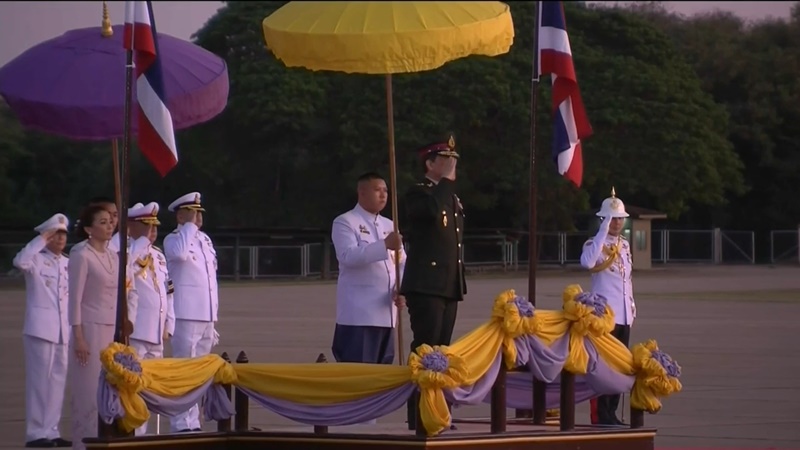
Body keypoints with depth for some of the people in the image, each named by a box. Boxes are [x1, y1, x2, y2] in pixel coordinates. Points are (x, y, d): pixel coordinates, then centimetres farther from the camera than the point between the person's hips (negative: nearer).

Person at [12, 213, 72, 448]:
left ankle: (51, 431, 13)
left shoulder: (67, 263, 15)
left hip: (63, 331, 7)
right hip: (40, 329, -7)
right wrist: (41, 241, -20)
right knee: (39, 381, -5)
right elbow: (20, 261, -28)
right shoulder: (36, 259, -4)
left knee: (58, 382, 7)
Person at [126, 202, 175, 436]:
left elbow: (168, 291, 22)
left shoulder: (158, 256, 19)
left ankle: (140, 433, 17)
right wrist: (143, 239, -22)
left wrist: (168, 325, 13)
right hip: (134, 333, -8)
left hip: (156, 334, 8)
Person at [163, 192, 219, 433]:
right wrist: (190, 225, -16)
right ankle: (182, 424, -9)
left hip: (206, 316, 8)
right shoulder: (173, 239, -4)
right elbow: (180, 253, -29)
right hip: (186, 316, -8)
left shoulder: (205, 239, 18)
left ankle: (193, 422, 16)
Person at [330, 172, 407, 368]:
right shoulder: (345, 222, -2)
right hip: (359, 313, -7)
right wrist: (384, 245, -28)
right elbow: (348, 256, -19)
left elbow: (402, 263, 17)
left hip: (386, 312, 7)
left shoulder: (389, 226, 20)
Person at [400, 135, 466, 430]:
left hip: (449, 286, 8)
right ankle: (418, 417, -11)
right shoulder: (418, 194, -5)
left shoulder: (452, 198, 21)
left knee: (441, 351, 7)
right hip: (425, 285, -8)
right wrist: (447, 181, -16)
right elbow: (432, 210, -29)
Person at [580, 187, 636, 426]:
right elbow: (588, 262, -32)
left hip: (623, 316, 8)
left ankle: (611, 412, 16)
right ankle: (600, 415, -5)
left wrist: (631, 304, 19)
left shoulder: (624, 245, 16)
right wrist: (604, 229, -31)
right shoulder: (595, 244, -8)